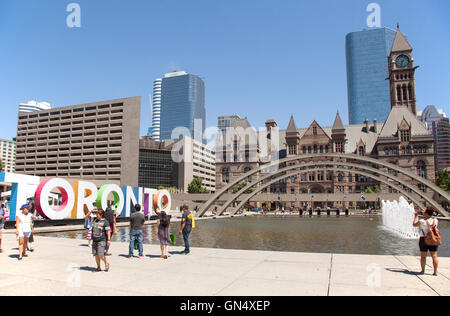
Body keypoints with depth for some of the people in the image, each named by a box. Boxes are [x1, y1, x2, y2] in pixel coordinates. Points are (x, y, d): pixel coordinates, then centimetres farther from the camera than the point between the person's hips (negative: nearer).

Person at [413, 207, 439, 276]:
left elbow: (414, 224, 1)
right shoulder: (436, 221, -4)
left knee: (423, 256, 7)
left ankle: (423, 271, 14)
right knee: (434, 256, 7)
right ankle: (435, 272, 8)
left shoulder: (422, 222, -16)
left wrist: (416, 216, 10)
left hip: (424, 240, -3)